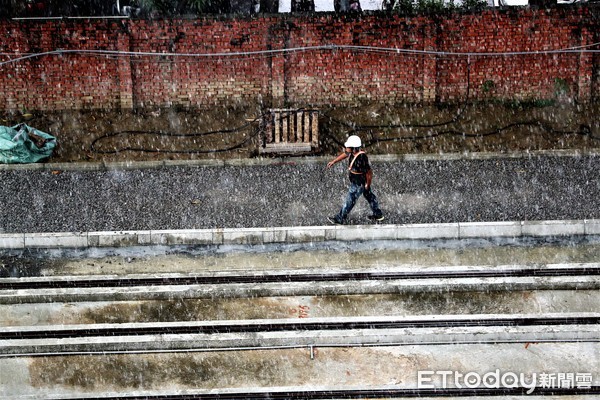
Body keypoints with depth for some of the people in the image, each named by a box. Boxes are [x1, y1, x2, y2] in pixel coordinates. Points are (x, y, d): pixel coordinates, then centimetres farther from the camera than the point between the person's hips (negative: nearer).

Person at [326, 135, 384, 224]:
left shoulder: (361, 159, -37)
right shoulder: (353, 152, -12)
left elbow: (369, 172, -27)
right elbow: (345, 154, 10)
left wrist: (367, 184, -14)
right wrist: (333, 161, 16)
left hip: (359, 184, -9)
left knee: (350, 200, 6)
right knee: (369, 196, 22)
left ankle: (339, 219, 21)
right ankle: (378, 215, 39)